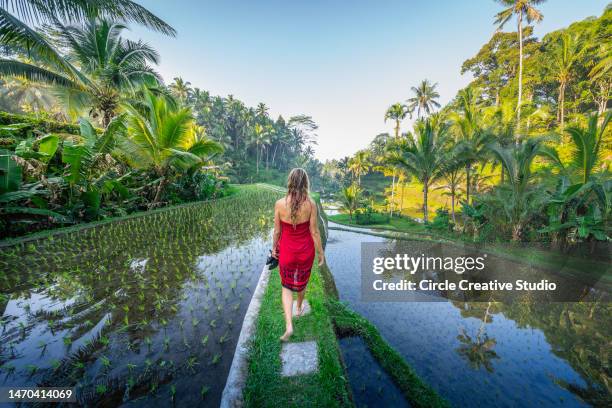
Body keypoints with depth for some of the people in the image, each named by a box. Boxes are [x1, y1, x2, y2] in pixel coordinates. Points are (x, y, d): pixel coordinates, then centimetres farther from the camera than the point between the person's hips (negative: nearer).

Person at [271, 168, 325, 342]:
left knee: (287, 286, 22)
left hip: (287, 251, -1)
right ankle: (299, 308, 54)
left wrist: (274, 247, 10)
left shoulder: (280, 203, -17)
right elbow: (314, 232, -14)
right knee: (301, 280, 29)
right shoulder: (311, 204, -18)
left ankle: (289, 326, 12)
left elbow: (277, 230, -8)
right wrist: (321, 253, -1)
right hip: (305, 252, 1)